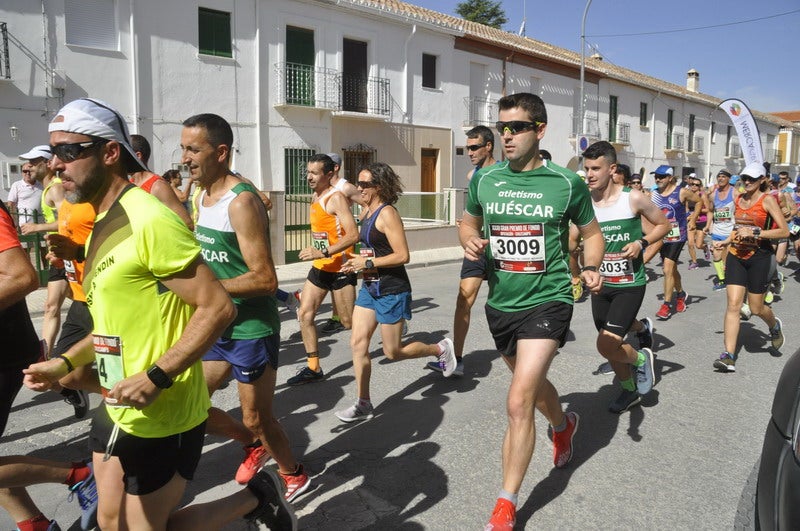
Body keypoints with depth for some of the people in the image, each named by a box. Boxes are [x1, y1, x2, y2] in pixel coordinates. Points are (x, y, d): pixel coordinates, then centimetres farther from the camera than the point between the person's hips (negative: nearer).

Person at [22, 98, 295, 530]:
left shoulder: (148, 220, -20)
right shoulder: (103, 224, 10)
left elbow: (218, 308, -23)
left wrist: (156, 378, -26)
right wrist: (65, 363, 11)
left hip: (160, 416, -9)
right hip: (117, 409, 10)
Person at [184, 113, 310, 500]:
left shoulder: (241, 201, -20)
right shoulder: (202, 197, 7)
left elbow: (265, 279, -25)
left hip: (252, 330, -8)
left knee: (256, 418, 8)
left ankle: (294, 475, 37)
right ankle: (254, 445, 36)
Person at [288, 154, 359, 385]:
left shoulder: (336, 198, -16)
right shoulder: (315, 197, 11)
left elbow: (353, 235, -26)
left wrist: (324, 252, -31)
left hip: (340, 269, -8)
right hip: (320, 267, 8)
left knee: (349, 322, 2)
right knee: (304, 314, 1)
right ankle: (313, 368, 9)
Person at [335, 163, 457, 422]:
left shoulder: (387, 213, -18)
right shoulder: (367, 211, 9)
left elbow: (402, 256, -23)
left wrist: (368, 262, -19)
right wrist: (358, 263, 7)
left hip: (391, 290, -8)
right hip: (369, 287, 8)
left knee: (392, 351, 4)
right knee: (358, 343, 3)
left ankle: (440, 348, 27)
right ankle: (363, 404, 13)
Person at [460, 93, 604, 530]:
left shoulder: (567, 183, -7)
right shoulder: (484, 179, 0)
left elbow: (591, 233, 7)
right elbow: (468, 222, 16)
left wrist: (590, 268, -12)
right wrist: (470, 241, -7)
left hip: (547, 301, -4)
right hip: (500, 302, 5)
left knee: (518, 402, -14)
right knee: (531, 383, 25)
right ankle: (563, 425, 59)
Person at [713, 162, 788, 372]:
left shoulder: (767, 200, -7)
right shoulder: (739, 199, 9)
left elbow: (784, 231, -13)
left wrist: (755, 233, -22)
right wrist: (726, 242, 12)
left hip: (759, 257, -4)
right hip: (736, 255, 4)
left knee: (756, 308, 6)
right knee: (733, 304, -6)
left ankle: (774, 325, 43)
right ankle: (729, 355, -8)